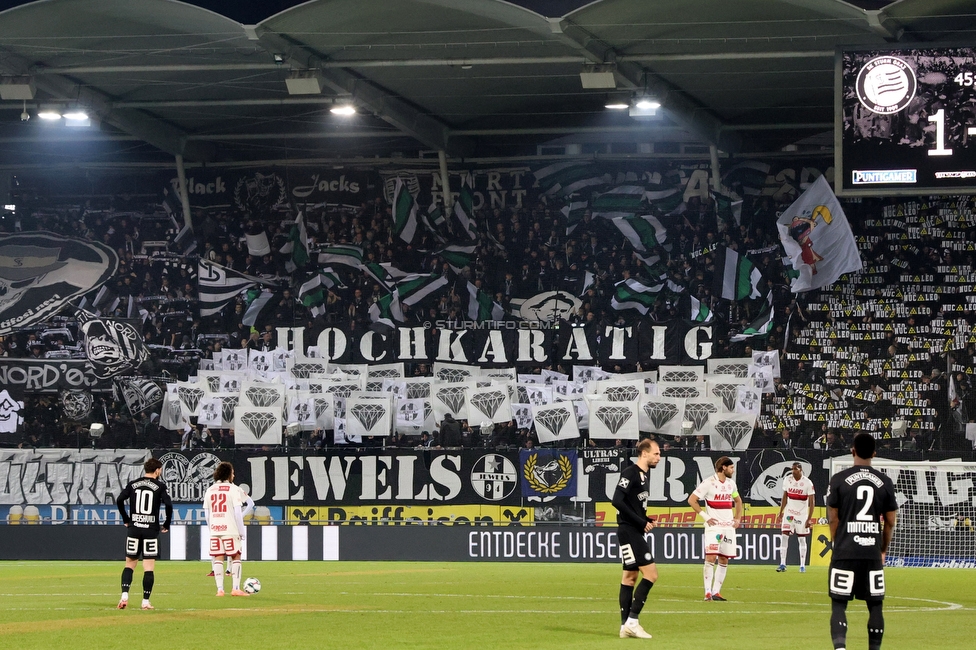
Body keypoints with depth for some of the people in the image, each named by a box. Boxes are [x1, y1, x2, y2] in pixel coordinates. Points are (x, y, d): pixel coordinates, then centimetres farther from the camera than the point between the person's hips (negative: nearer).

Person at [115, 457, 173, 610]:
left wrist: (126, 519, 10)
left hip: (133, 528, 3)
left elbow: (119, 500, -1)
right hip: (151, 529, -3)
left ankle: (124, 595, -6)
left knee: (130, 563, 11)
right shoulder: (159, 486, -1)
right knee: (149, 566, 1)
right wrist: (167, 525, 1)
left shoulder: (133, 484, 7)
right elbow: (169, 505, -12)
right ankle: (146, 601, -1)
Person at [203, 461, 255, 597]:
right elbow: (237, 511, -9)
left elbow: (206, 513, 12)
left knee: (218, 559, 5)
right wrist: (241, 530, -4)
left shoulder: (210, 490, 11)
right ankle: (236, 588, -2)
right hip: (231, 529, -4)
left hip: (215, 530, 4)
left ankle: (220, 589, 1)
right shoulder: (233, 489, -5)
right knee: (235, 557, 3)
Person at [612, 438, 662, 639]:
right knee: (651, 574, -12)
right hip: (629, 531, -10)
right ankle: (632, 621, -10)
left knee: (630, 576, 10)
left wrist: (646, 520, 4)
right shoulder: (630, 473, -14)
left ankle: (625, 626, 14)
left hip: (635, 532, 10)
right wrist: (641, 522, -19)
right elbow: (617, 501, -22)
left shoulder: (644, 474, 15)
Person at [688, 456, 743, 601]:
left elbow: (738, 501, 28)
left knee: (724, 560, 5)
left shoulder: (731, 483, 12)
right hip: (714, 526, -7)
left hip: (728, 526, 7)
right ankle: (708, 592, -15)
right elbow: (692, 500, -10)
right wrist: (706, 517, -12)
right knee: (711, 557, -15)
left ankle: (716, 592, 11)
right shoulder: (709, 483, -9)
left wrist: (738, 519, 15)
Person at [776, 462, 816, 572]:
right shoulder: (787, 480, -1)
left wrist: (809, 519, -16)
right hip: (789, 513, 3)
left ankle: (802, 565, 10)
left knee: (802, 539, 3)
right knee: (784, 536, -6)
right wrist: (781, 512, 8)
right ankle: (782, 564, -4)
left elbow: (811, 503, -11)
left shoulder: (807, 483, -13)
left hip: (802, 514, -3)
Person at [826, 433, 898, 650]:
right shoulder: (885, 482, 4)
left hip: (845, 553, -2)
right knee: (875, 604, 11)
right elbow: (890, 522, 7)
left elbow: (833, 518, -1)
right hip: (873, 553, 2)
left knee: (839, 603, 0)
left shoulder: (839, 479, -3)